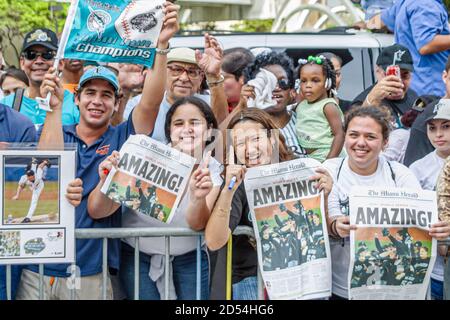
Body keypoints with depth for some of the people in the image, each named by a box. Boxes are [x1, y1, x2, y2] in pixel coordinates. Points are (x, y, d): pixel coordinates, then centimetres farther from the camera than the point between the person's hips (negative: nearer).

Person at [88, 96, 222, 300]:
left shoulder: (212, 170, -8)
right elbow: (96, 212, -17)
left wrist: (199, 197, -41)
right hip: (137, 257, -1)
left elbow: (197, 224, -20)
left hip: (189, 259, 2)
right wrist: (105, 182, -38)